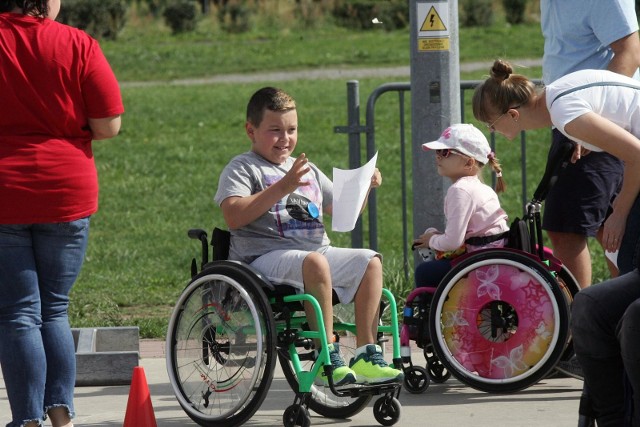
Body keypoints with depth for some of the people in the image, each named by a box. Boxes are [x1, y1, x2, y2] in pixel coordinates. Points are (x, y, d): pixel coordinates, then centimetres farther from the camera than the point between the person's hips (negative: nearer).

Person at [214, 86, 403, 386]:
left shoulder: (307, 170, 24)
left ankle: (366, 357, -13)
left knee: (369, 261, -11)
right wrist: (282, 188, -19)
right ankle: (328, 359, -33)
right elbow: (234, 216, -16)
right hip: (263, 258, -7)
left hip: (318, 250, 7)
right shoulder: (242, 168, 2)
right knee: (315, 262, -35)